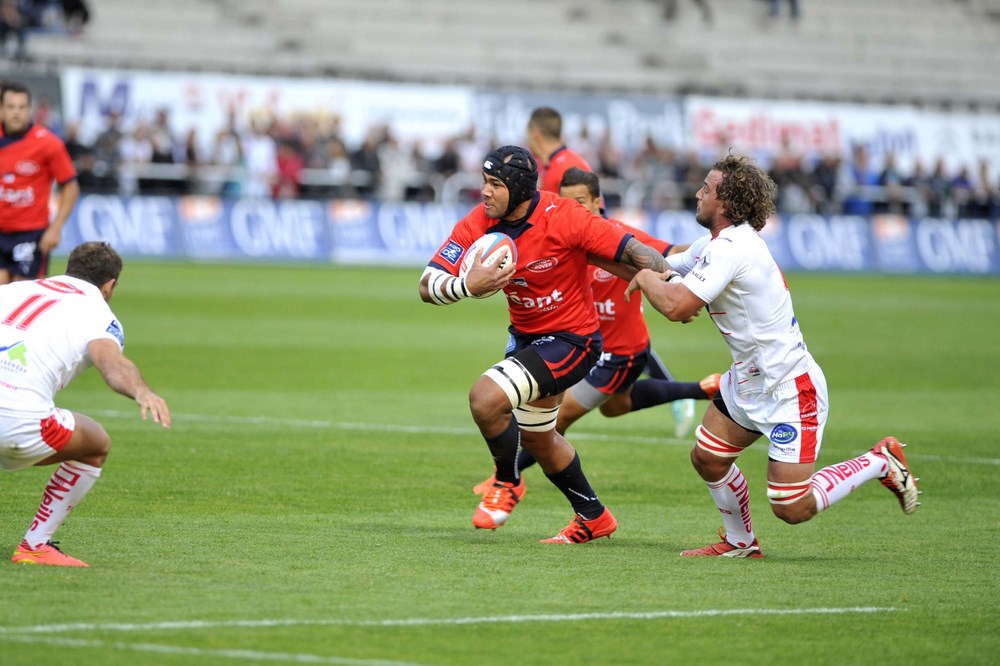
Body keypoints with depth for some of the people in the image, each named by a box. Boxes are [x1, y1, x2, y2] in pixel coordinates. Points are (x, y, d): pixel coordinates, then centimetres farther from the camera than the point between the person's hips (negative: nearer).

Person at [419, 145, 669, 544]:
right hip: (527, 336, 8)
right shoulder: (478, 224, -13)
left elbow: (634, 253, -23)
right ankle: (592, 517, 46)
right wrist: (467, 286, -38)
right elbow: (428, 286, -18)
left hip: (571, 340, -8)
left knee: (485, 398, -25)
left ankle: (508, 482, 3)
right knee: (537, 439, 24)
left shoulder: (563, 219, -27)